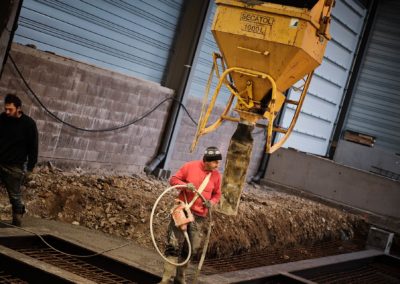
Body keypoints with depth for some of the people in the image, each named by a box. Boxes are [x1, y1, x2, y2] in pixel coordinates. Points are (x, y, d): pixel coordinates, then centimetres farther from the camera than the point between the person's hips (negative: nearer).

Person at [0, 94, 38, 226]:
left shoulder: (28, 124, -8)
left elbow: (33, 147, -4)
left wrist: (30, 167, -6)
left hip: (14, 167, -4)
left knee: (15, 196, 2)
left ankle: (17, 223, 13)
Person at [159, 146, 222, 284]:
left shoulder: (216, 175, 1)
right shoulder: (190, 166, -8)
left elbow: (217, 194, 13)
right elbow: (174, 179, -1)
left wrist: (212, 202, -9)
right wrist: (185, 185, -20)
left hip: (200, 216, 3)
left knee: (190, 248, 10)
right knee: (174, 245, -6)